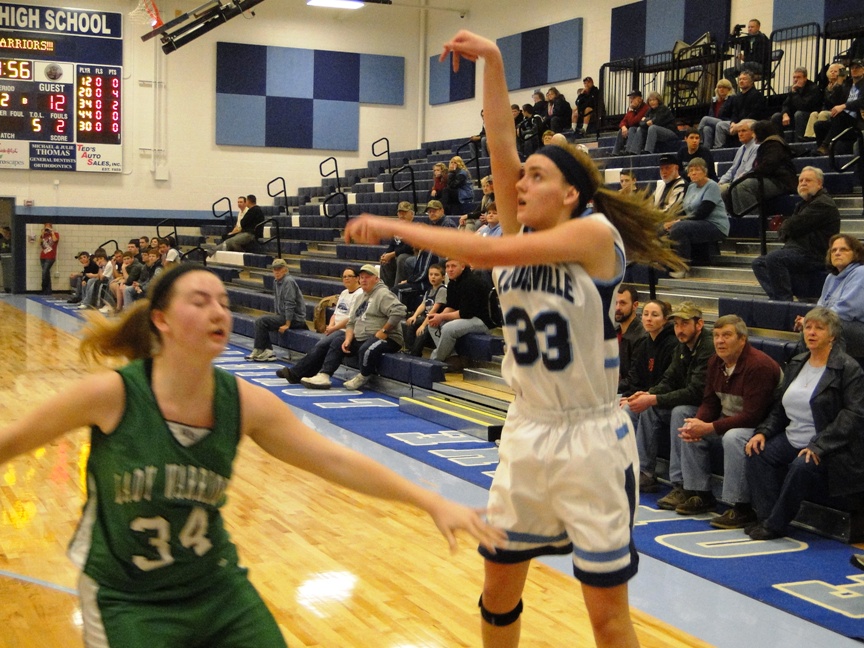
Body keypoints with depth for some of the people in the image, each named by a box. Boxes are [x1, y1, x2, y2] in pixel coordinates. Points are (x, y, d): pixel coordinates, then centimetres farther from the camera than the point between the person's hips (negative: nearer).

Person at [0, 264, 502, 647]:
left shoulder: (246, 403, -10)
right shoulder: (112, 395, -20)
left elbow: (337, 461, -7)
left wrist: (431, 501, -11)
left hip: (218, 587, 4)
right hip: (127, 600, -3)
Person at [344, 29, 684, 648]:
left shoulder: (593, 232, -14)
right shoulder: (520, 234, 4)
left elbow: (487, 253, -24)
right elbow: (501, 147, -6)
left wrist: (393, 226, -18)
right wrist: (493, 62, -13)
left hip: (590, 439, -6)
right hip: (526, 434, 6)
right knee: (499, 587, 14)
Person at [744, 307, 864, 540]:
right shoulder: (796, 364, 14)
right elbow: (780, 407, 18)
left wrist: (818, 447, -25)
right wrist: (763, 432, -1)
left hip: (830, 448, -7)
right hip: (792, 440, 7)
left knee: (802, 466, -34)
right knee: (757, 453, -17)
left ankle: (775, 524, -17)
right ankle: (765, 518, -15)